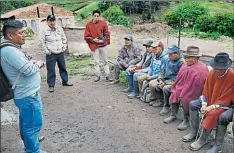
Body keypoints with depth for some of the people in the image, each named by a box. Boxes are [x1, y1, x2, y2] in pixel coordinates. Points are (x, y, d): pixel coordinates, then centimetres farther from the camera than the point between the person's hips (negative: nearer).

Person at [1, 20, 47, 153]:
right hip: (28, 96, -11)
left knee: (26, 122, 25)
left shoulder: (11, 47, 8)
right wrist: (38, 64, -8)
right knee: (33, 124, 4)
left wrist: (33, 63, -1)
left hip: (25, 94, 11)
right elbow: (29, 70, -28)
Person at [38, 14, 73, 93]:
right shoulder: (44, 31, -9)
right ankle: (51, 86, 13)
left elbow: (64, 39, 13)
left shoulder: (60, 29, 4)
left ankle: (65, 81, 32)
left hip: (60, 53, 4)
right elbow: (41, 43, -9)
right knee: (51, 71, 0)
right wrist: (47, 52, -10)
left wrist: (63, 48, 6)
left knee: (63, 68, 15)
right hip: (51, 54, -4)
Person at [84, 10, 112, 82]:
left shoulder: (103, 23, -3)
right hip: (94, 46, 0)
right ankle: (97, 75, 17)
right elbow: (86, 37, -1)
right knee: (96, 62, 7)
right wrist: (93, 40, -14)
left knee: (105, 61, 8)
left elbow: (107, 33, 1)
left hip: (103, 45, 0)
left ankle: (107, 76, 14)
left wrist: (103, 40, -13)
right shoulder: (88, 25, -3)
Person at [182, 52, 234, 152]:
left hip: (224, 104, -6)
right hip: (210, 100, 6)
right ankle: (193, 132, -2)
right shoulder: (212, 73, -7)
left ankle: (203, 139, -15)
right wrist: (204, 104, -13)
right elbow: (205, 91, 1)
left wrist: (212, 106, -28)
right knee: (193, 104, -10)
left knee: (212, 113, -34)